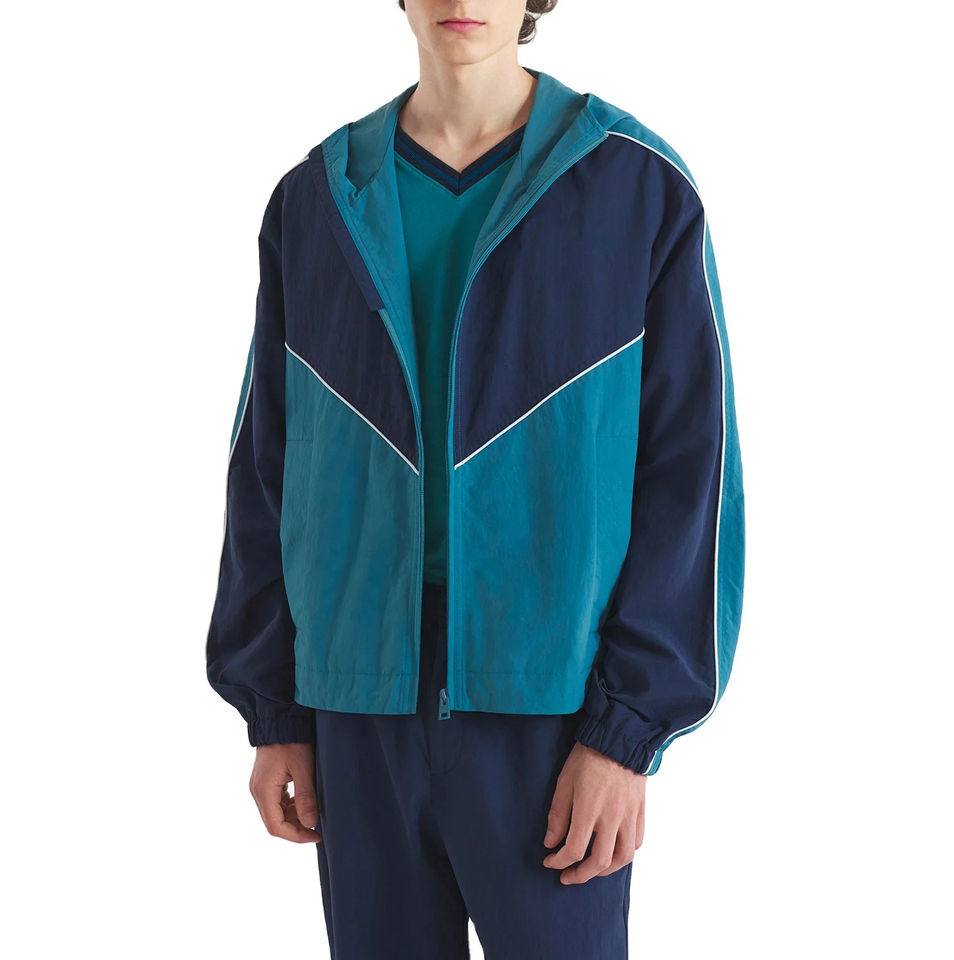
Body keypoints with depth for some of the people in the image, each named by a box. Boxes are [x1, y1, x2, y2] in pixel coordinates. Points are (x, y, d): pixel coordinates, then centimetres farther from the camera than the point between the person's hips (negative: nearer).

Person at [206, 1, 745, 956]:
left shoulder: (642, 188, -4)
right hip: (364, 693, 3)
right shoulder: (314, 201, 6)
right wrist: (272, 712, 6)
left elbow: (689, 469, -6)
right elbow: (268, 464, 9)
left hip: (548, 698, -3)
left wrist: (630, 731, -11)